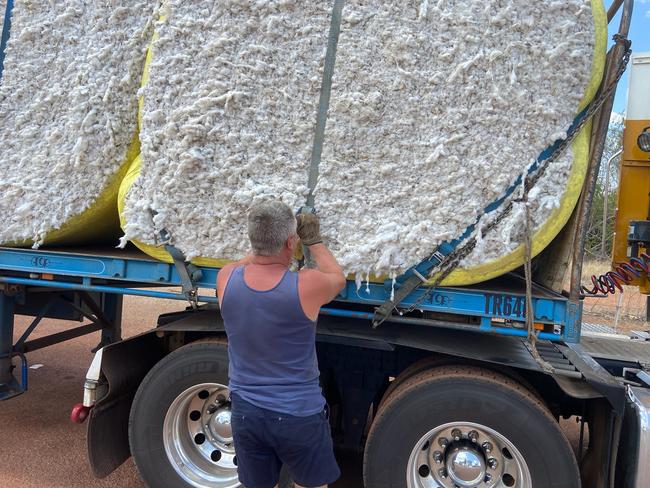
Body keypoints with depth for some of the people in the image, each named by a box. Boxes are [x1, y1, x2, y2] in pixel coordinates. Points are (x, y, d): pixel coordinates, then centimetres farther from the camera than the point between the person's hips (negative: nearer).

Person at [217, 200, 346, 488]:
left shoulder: (226, 279, -13)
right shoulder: (307, 286, -22)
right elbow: (338, 280, 3)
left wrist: (272, 237, 15)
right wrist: (313, 241, 13)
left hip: (245, 412, 3)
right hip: (299, 415, -3)